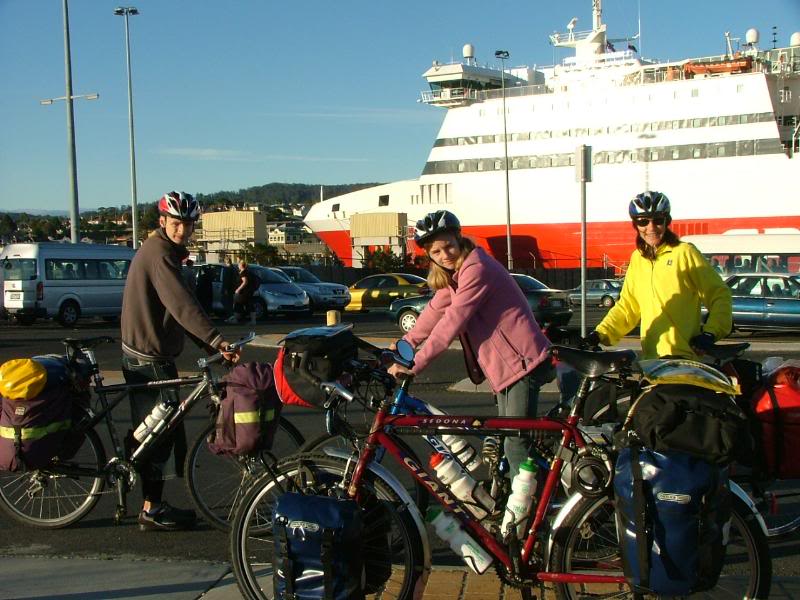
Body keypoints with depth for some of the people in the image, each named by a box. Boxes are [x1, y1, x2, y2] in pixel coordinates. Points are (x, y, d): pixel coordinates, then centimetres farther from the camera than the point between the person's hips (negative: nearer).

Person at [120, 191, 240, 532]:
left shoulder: (157, 250, 16)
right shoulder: (160, 254, -17)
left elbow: (176, 307, 17)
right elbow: (182, 305, -30)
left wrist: (213, 345, 10)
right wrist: (217, 340, -39)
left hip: (145, 354, 10)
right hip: (150, 358, -10)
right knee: (164, 434, -4)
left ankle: (153, 506, 24)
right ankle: (152, 511, 3)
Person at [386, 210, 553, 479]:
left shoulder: (476, 269, -21)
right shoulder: (454, 273, 11)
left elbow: (452, 321, -24)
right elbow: (436, 310, 17)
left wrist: (414, 365, -22)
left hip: (522, 361, -11)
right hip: (504, 365, 11)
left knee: (516, 447, -12)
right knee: (509, 440, 16)